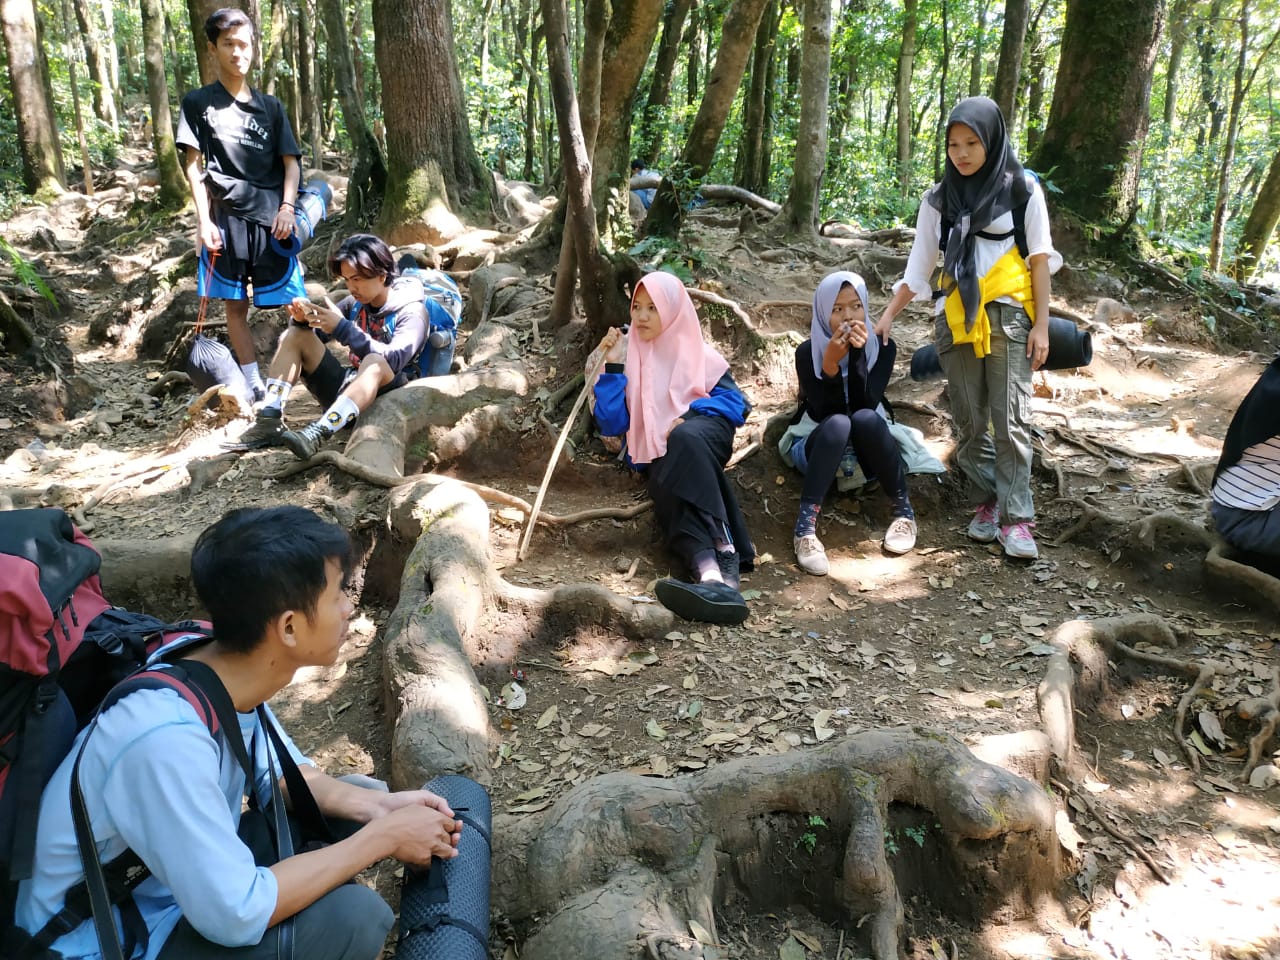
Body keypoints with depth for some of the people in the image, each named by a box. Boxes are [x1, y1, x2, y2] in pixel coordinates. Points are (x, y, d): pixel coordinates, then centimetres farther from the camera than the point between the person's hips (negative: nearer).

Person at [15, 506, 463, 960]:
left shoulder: (225, 672, -12)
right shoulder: (168, 737, -36)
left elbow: (281, 774, 5)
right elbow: (237, 915, -30)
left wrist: (375, 806, -12)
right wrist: (384, 837, -22)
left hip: (173, 884, 8)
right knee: (352, 917, -23)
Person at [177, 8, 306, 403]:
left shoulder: (271, 107, 14)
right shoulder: (198, 103, 8)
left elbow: (291, 162, 9)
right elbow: (193, 165, 4)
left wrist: (287, 207, -8)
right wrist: (205, 220, -6)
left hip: (271, 219, 1)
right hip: (225, 219, -1)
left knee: (296, 303, -5)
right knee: (235, 304, 2)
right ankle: (254, 384, 8)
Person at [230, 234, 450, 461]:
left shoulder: (413, 310, -11)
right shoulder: (356, 302, 7)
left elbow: (394, 359, -28)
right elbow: (316, 334, 11)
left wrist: (343, 328, -31)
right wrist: (303, 319, -12)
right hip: (348, 387, 7)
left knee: (375, 362, -38)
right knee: (294, 334, -3)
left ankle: (316, 434, -54)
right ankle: (269, 422, -20)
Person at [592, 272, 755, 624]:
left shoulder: (698, 354, 14)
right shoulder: (628, 358, 16)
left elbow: (737, 402, 2)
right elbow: (611, 424, 5)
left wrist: (690, 415, -14)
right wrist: (612, 367, -2)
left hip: (704, 439, -1)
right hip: (660, 459, 1)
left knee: (686, 439, -38)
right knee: (667, 487, -35)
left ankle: (725, 551, -52)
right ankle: (716, 573, -62)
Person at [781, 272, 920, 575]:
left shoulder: (882, 347, -8)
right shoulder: (807, 352, -12)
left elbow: (866, 404, -21)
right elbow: (824, 414, -22)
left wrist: (858, 355, -32)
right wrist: (831, 362, -35)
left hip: (868, 451, 1)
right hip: (821, 447, -1)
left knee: (865, 419, -33)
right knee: (838, 424, -35)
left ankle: (903, 508, -19)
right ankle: (805, 524, -40)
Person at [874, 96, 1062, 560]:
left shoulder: (1022, 188, 2)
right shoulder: (939, 198, 9)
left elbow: (1040, 258, 2)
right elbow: (919, 265, 10)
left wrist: (1041, 325, -4)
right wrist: (888, 315, 2)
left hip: (1008, 316, -3)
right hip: (956, 319, 3)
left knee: (1011, 420, -7)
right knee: (968, 422, 3)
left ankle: (1017, 518, -5)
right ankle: (987, 503, 14)